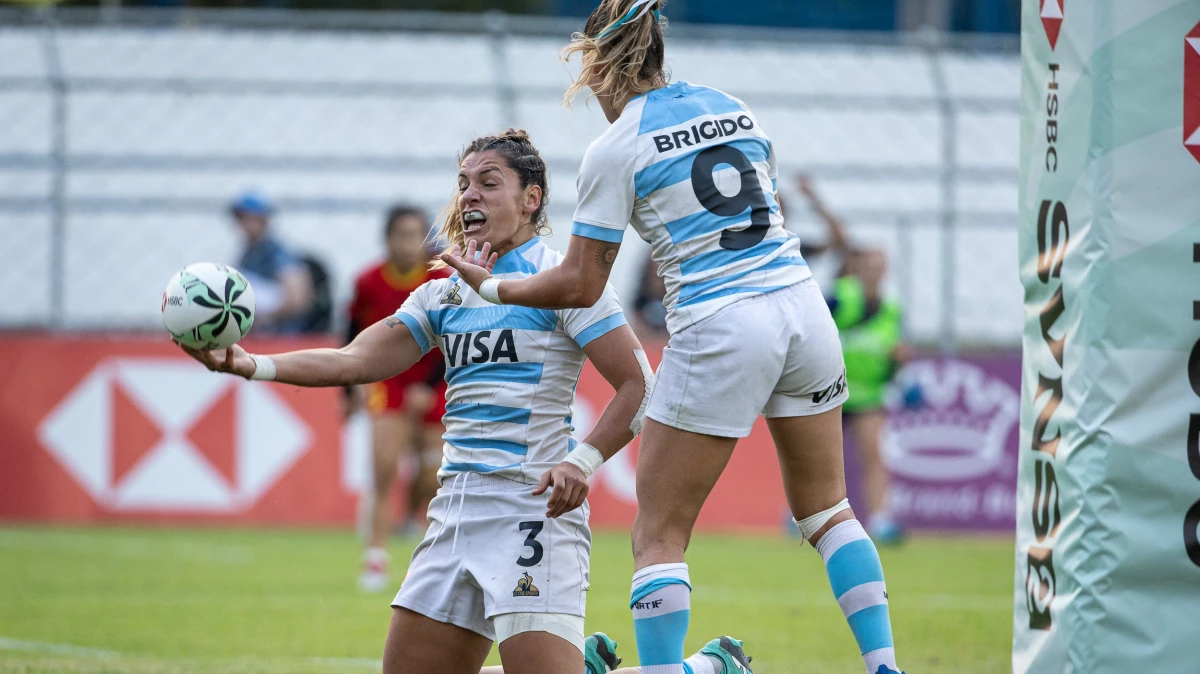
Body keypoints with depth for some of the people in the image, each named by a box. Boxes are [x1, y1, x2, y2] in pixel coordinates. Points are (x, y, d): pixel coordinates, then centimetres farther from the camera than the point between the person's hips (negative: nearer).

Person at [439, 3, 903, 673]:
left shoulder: (615, 150, -5)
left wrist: (491, 285, 11)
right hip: (804, 308, 6)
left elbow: (580, 285, -3)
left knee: (660, 535, 3)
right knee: (826, 510, 17)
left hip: (719, 333, -6)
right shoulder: (734, 108, 12)